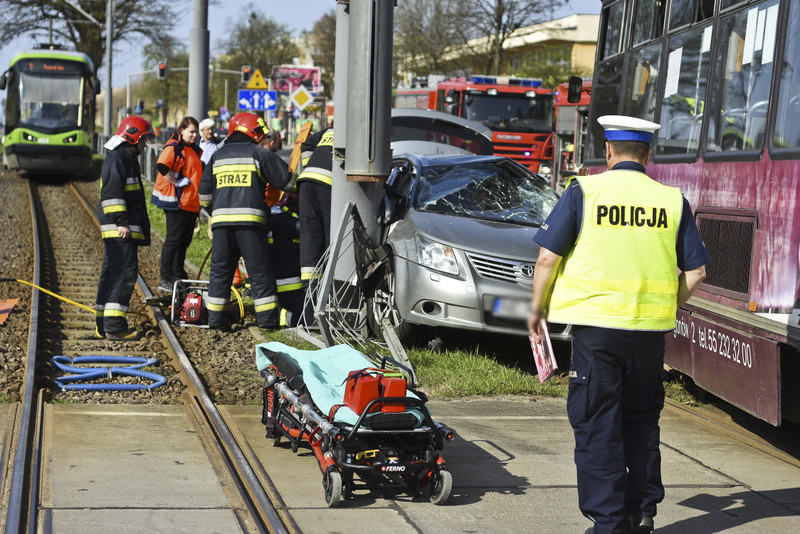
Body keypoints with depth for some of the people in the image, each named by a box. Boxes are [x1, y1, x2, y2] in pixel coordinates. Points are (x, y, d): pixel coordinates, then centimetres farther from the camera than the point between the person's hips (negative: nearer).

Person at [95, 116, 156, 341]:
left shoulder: (128, 159, 24)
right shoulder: (116, 160, -11)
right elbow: (112, 194, -19)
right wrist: (121, 221, -23)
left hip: (126, 229, 11)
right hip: (120, 230, -11)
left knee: (112, 274, 12)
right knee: (125, 273, -13)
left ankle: (103, 325, 17)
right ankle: (114, 326, -15)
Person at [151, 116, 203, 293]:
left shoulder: (195, 150, 18)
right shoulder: (173, 147, -10)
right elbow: (161, 166, -24)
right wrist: (177, 182, -20)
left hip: (191, 203, 9)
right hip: (176, 202, -9)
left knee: (184, 240, 13)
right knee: (173, 240, -7)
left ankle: (179, 277, 22)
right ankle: (165, 279, -2)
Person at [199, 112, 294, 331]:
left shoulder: (217, 156, 16)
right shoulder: (260, 154, 4)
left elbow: (204, 192, 17)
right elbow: (285, 181, 6)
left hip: (221, 217, 4)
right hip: (250, 219, -4)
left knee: (220, 269, 9)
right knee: (260, 270, 2)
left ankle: (216, 316, 7)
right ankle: (267, 317, 4)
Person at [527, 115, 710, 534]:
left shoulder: (583, 192, -4)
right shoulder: (672, 201, 4)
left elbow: (548, 257, -7)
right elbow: (696, 271, 4)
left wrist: (537, 309, 8)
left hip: (596, 326, -3)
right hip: (651, 330, 3)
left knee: (597, 425, 5)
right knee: (642, 421, 18)